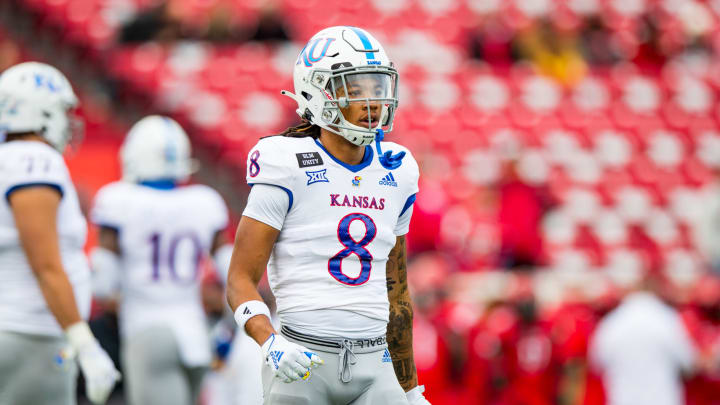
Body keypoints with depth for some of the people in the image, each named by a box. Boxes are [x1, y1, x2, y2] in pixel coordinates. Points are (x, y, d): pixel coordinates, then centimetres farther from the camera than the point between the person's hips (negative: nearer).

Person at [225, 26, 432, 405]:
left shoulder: (395, 173, 12)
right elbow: (241, 280, -6)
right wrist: (271, 344, -24)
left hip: (373, 366, 4)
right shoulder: (288, 170, -5)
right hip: (302, 362, -4)